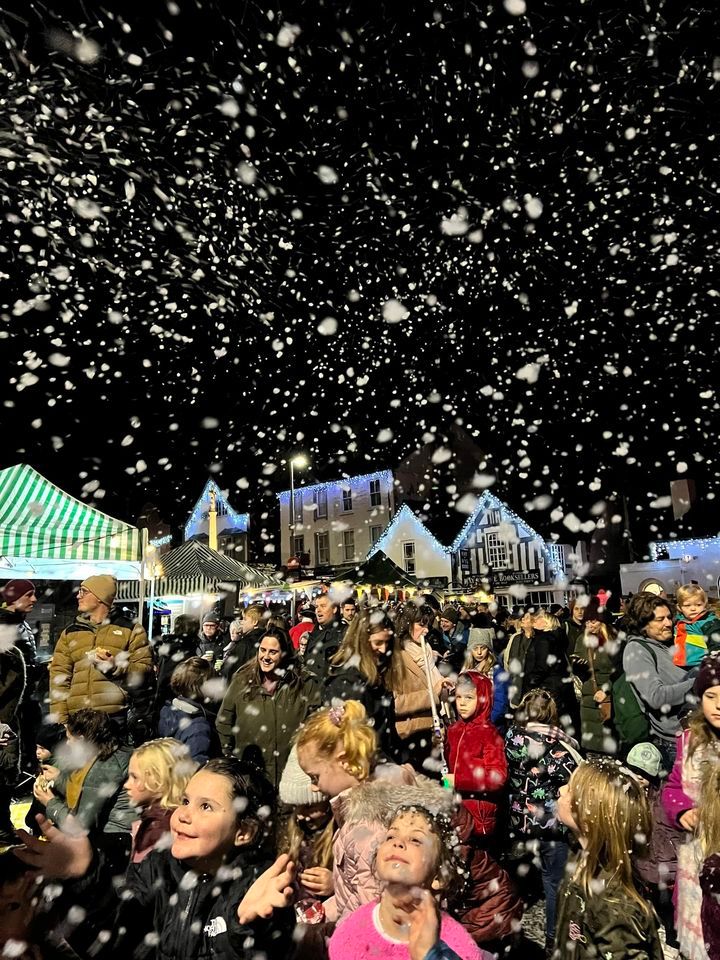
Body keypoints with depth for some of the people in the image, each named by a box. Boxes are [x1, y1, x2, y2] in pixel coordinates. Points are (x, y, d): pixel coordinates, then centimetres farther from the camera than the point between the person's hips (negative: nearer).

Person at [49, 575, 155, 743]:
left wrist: (117, 666, -16)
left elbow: (144, 670, 1)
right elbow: (59, 677, 10)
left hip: (116, 717, -3)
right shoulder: (70, 633, 17)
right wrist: (59, 720, 1)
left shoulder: (130, 630, 7)